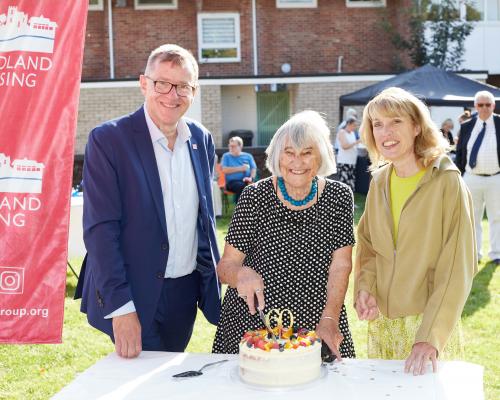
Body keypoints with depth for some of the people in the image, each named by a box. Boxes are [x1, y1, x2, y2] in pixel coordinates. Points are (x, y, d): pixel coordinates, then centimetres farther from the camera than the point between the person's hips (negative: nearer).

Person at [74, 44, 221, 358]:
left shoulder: (202, 140, 4)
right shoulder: (108, 140, -13)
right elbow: (100, 228, -16)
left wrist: (214, 276, 12)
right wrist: (121, 307, -19)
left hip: (188, 293, 6)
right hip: (136, 297, -5)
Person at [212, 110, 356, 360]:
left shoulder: (339, 197, -3)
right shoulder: (254, 197, -8)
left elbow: (340, 267, -4)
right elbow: (225, 266, -7)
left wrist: (329, 320, -15)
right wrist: (241, 273, -29)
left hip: (316, 324, 1)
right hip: (253, 323, -1)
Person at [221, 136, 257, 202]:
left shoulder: (248, 156, 21)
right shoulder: (226, 156, 16)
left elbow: (254, 169, 8)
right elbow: (224, 170, 0)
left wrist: (251, 178, -13)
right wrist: (240, 169, -5)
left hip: (246, 181, 2)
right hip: (232, 182, -2)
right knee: (241, 186, -37)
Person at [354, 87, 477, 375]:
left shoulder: (447, 183, -14)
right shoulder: (379, 181, 3)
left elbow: (457, 267, -16)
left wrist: (430, 337, -21)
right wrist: (364, 288, -6)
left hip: (432, 323, -5)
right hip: (382, 323, 5)